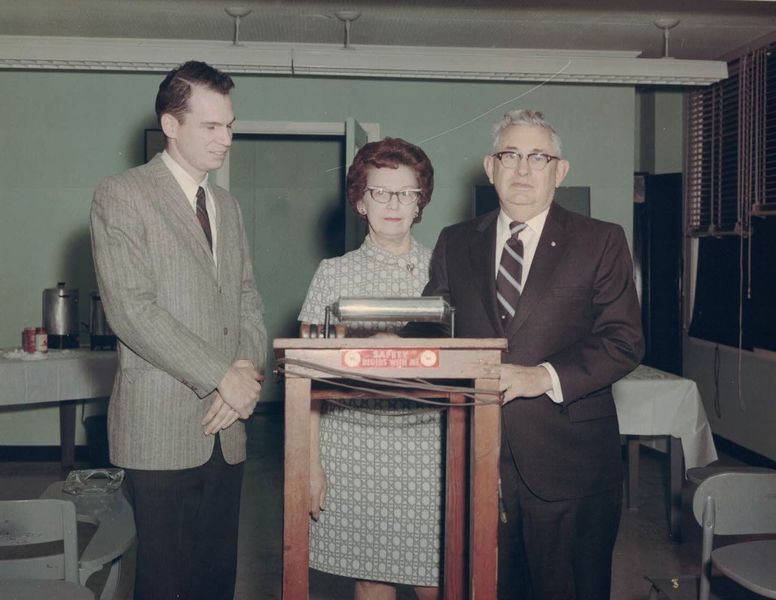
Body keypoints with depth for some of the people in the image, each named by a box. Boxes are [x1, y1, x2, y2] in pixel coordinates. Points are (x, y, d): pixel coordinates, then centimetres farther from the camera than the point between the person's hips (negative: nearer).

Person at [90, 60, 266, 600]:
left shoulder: (227, 206, 18)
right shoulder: (120, 197, -4)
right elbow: (130, 308, -13)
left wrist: (248, 368, -4)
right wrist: (220, 376, -14)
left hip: (227, 428, 6)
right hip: (162, 429, -6)